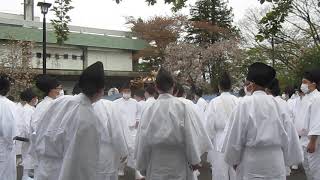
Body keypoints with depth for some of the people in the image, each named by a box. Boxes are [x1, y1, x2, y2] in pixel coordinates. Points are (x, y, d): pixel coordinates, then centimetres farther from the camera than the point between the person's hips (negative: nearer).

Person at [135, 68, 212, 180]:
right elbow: (191, 135, -11)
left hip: (156, 168, 1)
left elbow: (143, 141, -3)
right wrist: (195, 160, 0)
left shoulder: (149, 110, -9)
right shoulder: (184, 108, -12)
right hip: (180, 166, -1)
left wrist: (143, 167, 9)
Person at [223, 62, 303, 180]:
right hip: (277, 163, 4)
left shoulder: (245, 104, -11)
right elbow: (289, 136, 4)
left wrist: (233, 161, 4)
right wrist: (287, 159, 15)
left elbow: (235, 136, -9)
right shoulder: (276, 103, 1)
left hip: (252, 162, -4)